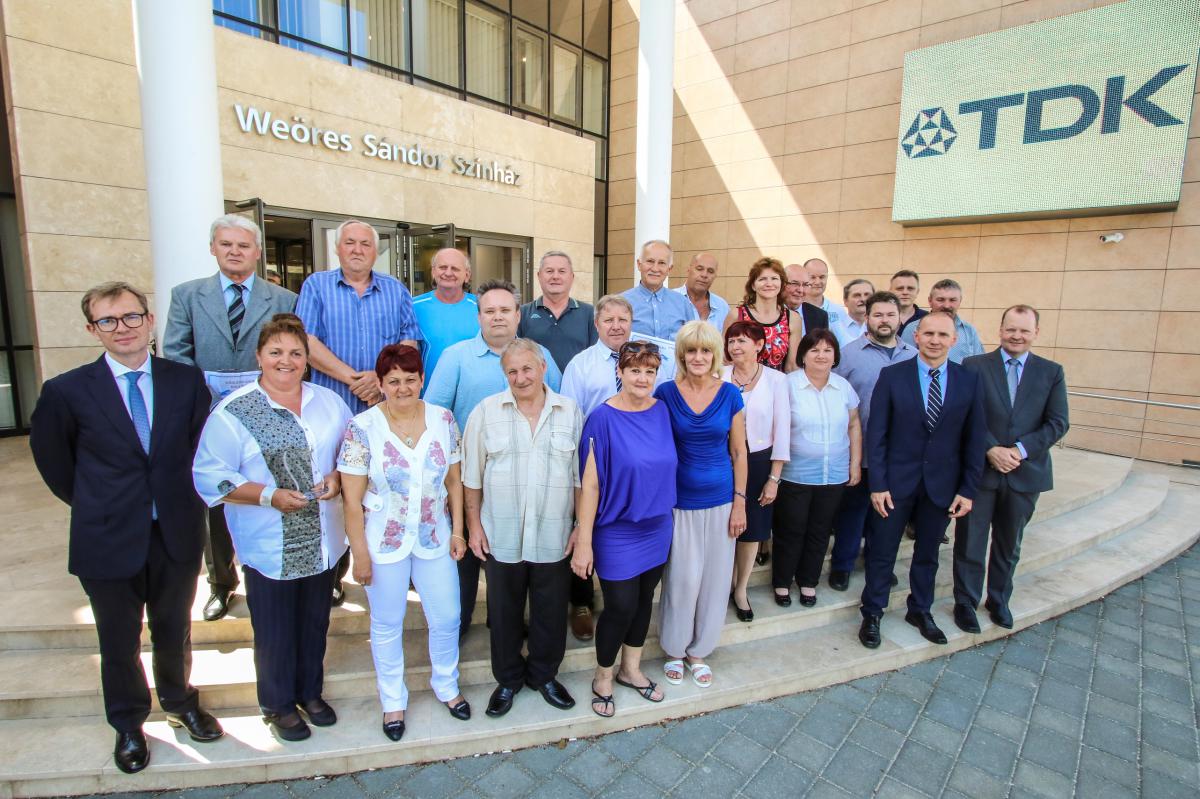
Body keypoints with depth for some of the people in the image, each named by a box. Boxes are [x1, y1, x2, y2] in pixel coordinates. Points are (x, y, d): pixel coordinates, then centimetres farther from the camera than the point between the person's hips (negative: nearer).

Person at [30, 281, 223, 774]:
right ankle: (128, 724, 42)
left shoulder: (187, 380, -5)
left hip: (177, 534, 1)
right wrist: (94, 506, 5)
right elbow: (51, 458, 5)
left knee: (174, 631, 20)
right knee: (119, 641, 18)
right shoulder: (67, 391, -9)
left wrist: (181, 500, 3)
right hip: (109, 540, -1)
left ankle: (179, 702, 46)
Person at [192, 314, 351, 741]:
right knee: (274, 632, 13)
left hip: (321, 542, 4)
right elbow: (209, 475, -11)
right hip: (268, 547, -3)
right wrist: (269, 496, -21)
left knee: (315, 623, 19)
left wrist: (337, 477, -11)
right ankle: (278, 705, 37)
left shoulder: (329, 402, 2)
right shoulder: (233, 411, -10)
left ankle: (310, 692, 42)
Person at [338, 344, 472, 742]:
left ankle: (447, 687, 41)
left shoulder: (443, 419, -5)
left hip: (435, 539, 3)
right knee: (387, 625, 16)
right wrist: (360, 554, -9)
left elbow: (454, 481, 2)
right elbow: (352, 500, -10)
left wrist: (457, 530, 0)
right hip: (384, 543, -2)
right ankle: (393, 701, 40)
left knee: (447, 619, 13)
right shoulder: (362, 428, -13)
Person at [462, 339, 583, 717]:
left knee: (551, 612, 15)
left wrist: (582, 526, 1)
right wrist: (474, 525, 0)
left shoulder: (570, 412, -1)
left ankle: (544, 675, 39)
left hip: (554, 537, 1)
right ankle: (508, 679, 39)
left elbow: (581, 476, 3)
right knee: (504, 612, 16)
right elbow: (472, 476, 1)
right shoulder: (486, 412, -3)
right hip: (501, 537, 0)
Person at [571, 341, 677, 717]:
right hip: (617, 533, -5)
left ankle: (631, 669, 41)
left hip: (657, 528, 5)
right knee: (620, 607, 3)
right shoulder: (602, 418, -17)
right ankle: (603, 677, 31)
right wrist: (584, 541, -16)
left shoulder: (662, 411, -1)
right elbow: (589, 483, -16)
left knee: (643, 601, 18)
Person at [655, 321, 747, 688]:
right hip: (679, 502, -2)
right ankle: (674, 650, 30)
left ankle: (698, 651, 34)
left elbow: (738, 451, 3)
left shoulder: (730, 394, -2)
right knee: (682, 579, 5)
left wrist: (740, 502, 1)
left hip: (720, 502, 2)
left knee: (714, 579, 12)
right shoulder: (666, 392, -6)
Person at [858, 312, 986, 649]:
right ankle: (872, 615, 26)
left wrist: (968, 489, -1)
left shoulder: (970, 381, -1)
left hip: (942, 485, 2)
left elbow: (974, 439, 2)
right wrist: (877, 484, -11)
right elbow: (876, 434, -7)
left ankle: (921, 610, 39)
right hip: (896, 481, -2)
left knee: (928, 553, 18)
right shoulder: (892, 375, -7)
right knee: (882, 552, 9)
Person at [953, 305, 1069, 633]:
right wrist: (991, 449, -18)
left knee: (1009, 545, 18)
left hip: (1025, 472, 3)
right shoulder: (973, 366, -3)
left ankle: (999, 600, 36)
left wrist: (1020, 450, -14)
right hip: (979, 470, -2)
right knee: (970, 542, 7)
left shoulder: (1051, 372, 4)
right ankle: (965, 603, 23)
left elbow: (1058, 422, -2)